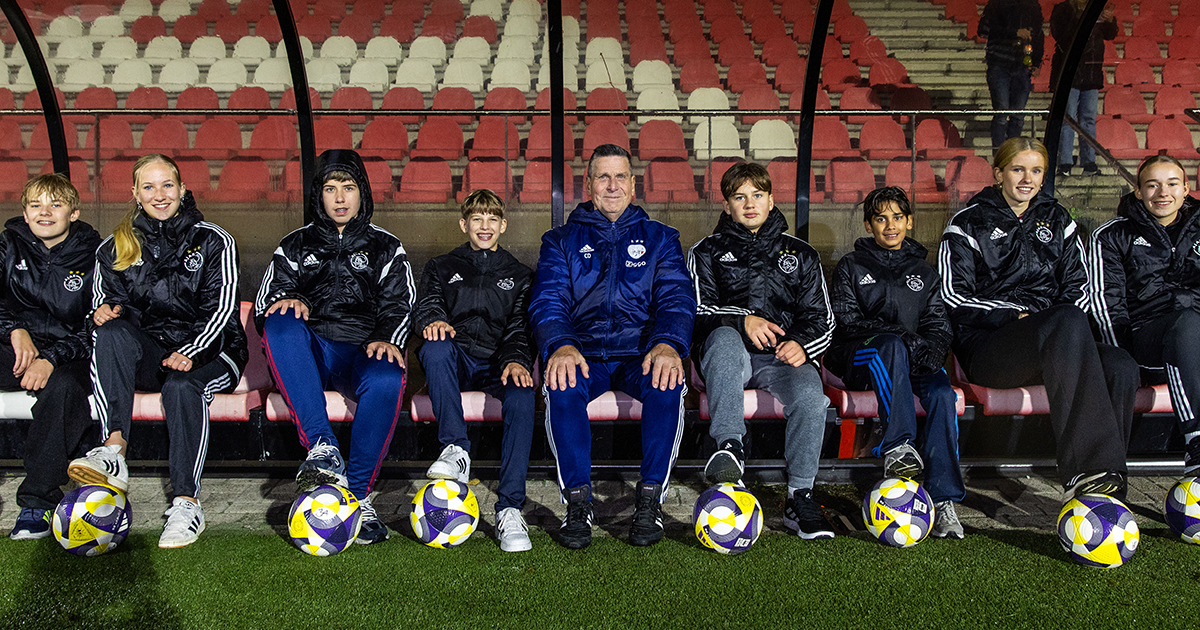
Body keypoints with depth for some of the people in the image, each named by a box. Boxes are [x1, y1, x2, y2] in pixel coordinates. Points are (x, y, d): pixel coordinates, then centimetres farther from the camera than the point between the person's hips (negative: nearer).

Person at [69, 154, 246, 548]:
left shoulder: (213, 241, 3)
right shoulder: (114, 249, 13)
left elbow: (220, 310, -5)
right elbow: (104, 304, 14)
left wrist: (190, 354, -21)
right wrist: (104, 310, -13)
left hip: (208, 351, -3)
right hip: (146, 358, 3)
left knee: (182, 387, -36)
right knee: (113, 332, -30)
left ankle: (186, 501, -36)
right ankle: (114, 450, -42)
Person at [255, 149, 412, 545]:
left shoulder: (386, 248, 21)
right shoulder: (295, 246, 22)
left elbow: (400, 305, 9)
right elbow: (263, 308, 14)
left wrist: (387, 338, -14)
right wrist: (289, 301, -12)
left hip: (364, 352, -1)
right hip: (309, 356, 1)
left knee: (387, 380, -37)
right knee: (280, 323, -34)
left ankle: (358, 494, -27)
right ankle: (323, 447, -40)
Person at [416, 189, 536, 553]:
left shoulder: (519, 276, 22)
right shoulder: (441, 268, 24)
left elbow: (521, 326, 6)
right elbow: (428, 304, 5)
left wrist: (516, 359, -17)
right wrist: (434, 321, -22)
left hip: (498, 363, 0)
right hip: (457, 362, 1)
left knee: (521, 393, -34)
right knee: (435, 348, -35)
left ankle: (509, 508, -37)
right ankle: (456, 451, -38)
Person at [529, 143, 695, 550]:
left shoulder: (659, 238, 16)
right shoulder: (561, 241, 15)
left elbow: (676, 299, 1)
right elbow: (547, 302, 0)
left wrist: (668, 344, -22)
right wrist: (560, 345, -23)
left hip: (640, 352, 0)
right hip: (583, 352, 0)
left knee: (666, 383, -33)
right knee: (561, 385, -33)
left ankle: (650, 500, -20)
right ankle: (577, 503, -22)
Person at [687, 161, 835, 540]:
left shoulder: (800, 255, 23)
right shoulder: (707, 252, 18)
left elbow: (822, 318, 16)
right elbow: (696, 310, 3)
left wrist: (802, 343, -8)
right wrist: (743, 319, -16)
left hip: (783, 355, 1)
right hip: (732, 354, -1)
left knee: (810, 396, -33)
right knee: (724, 336, -39)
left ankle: (800, 495, -22)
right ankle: (729, 447, -45)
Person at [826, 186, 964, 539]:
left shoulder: (924, 273, 24)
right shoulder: (851, 267, 14)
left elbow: (939, 324, 15)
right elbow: (848, 321, -1)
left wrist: (933, 350, -10)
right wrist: (898, 335, -16)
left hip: (913, 357, 3)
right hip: (858, 357, -2)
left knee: (943, 393, -30)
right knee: (892, 346, -38)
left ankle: (943, 499, -34)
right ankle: (898, 445, -44)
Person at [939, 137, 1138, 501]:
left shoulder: (1056, 220, 22)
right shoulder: (969, 223, 8)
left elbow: (1078, 287, 19)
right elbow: (954, 297, -1)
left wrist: (1064, 326, -2)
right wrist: (1015, 314, -10)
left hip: (1057, 344, 5)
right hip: (986, 347, -5)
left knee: (1121, 367, -28)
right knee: (1068, 321, -37)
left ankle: (1108, 486, -24)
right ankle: (1088, 473, -42)